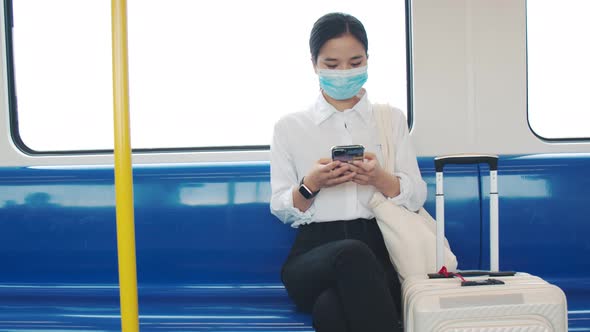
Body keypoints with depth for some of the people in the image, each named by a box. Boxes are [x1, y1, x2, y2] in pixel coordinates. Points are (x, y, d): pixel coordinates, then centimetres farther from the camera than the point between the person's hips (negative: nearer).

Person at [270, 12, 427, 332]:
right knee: (352, 254, -39)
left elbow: (417, 196, 9)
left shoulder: (392, 119, 17)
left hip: (379, 250, 0)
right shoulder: (289, 126, 12)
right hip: (314, 250, 1)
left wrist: (379, 178, -12)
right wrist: (310, 184, -12)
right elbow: (281, 209, 9)